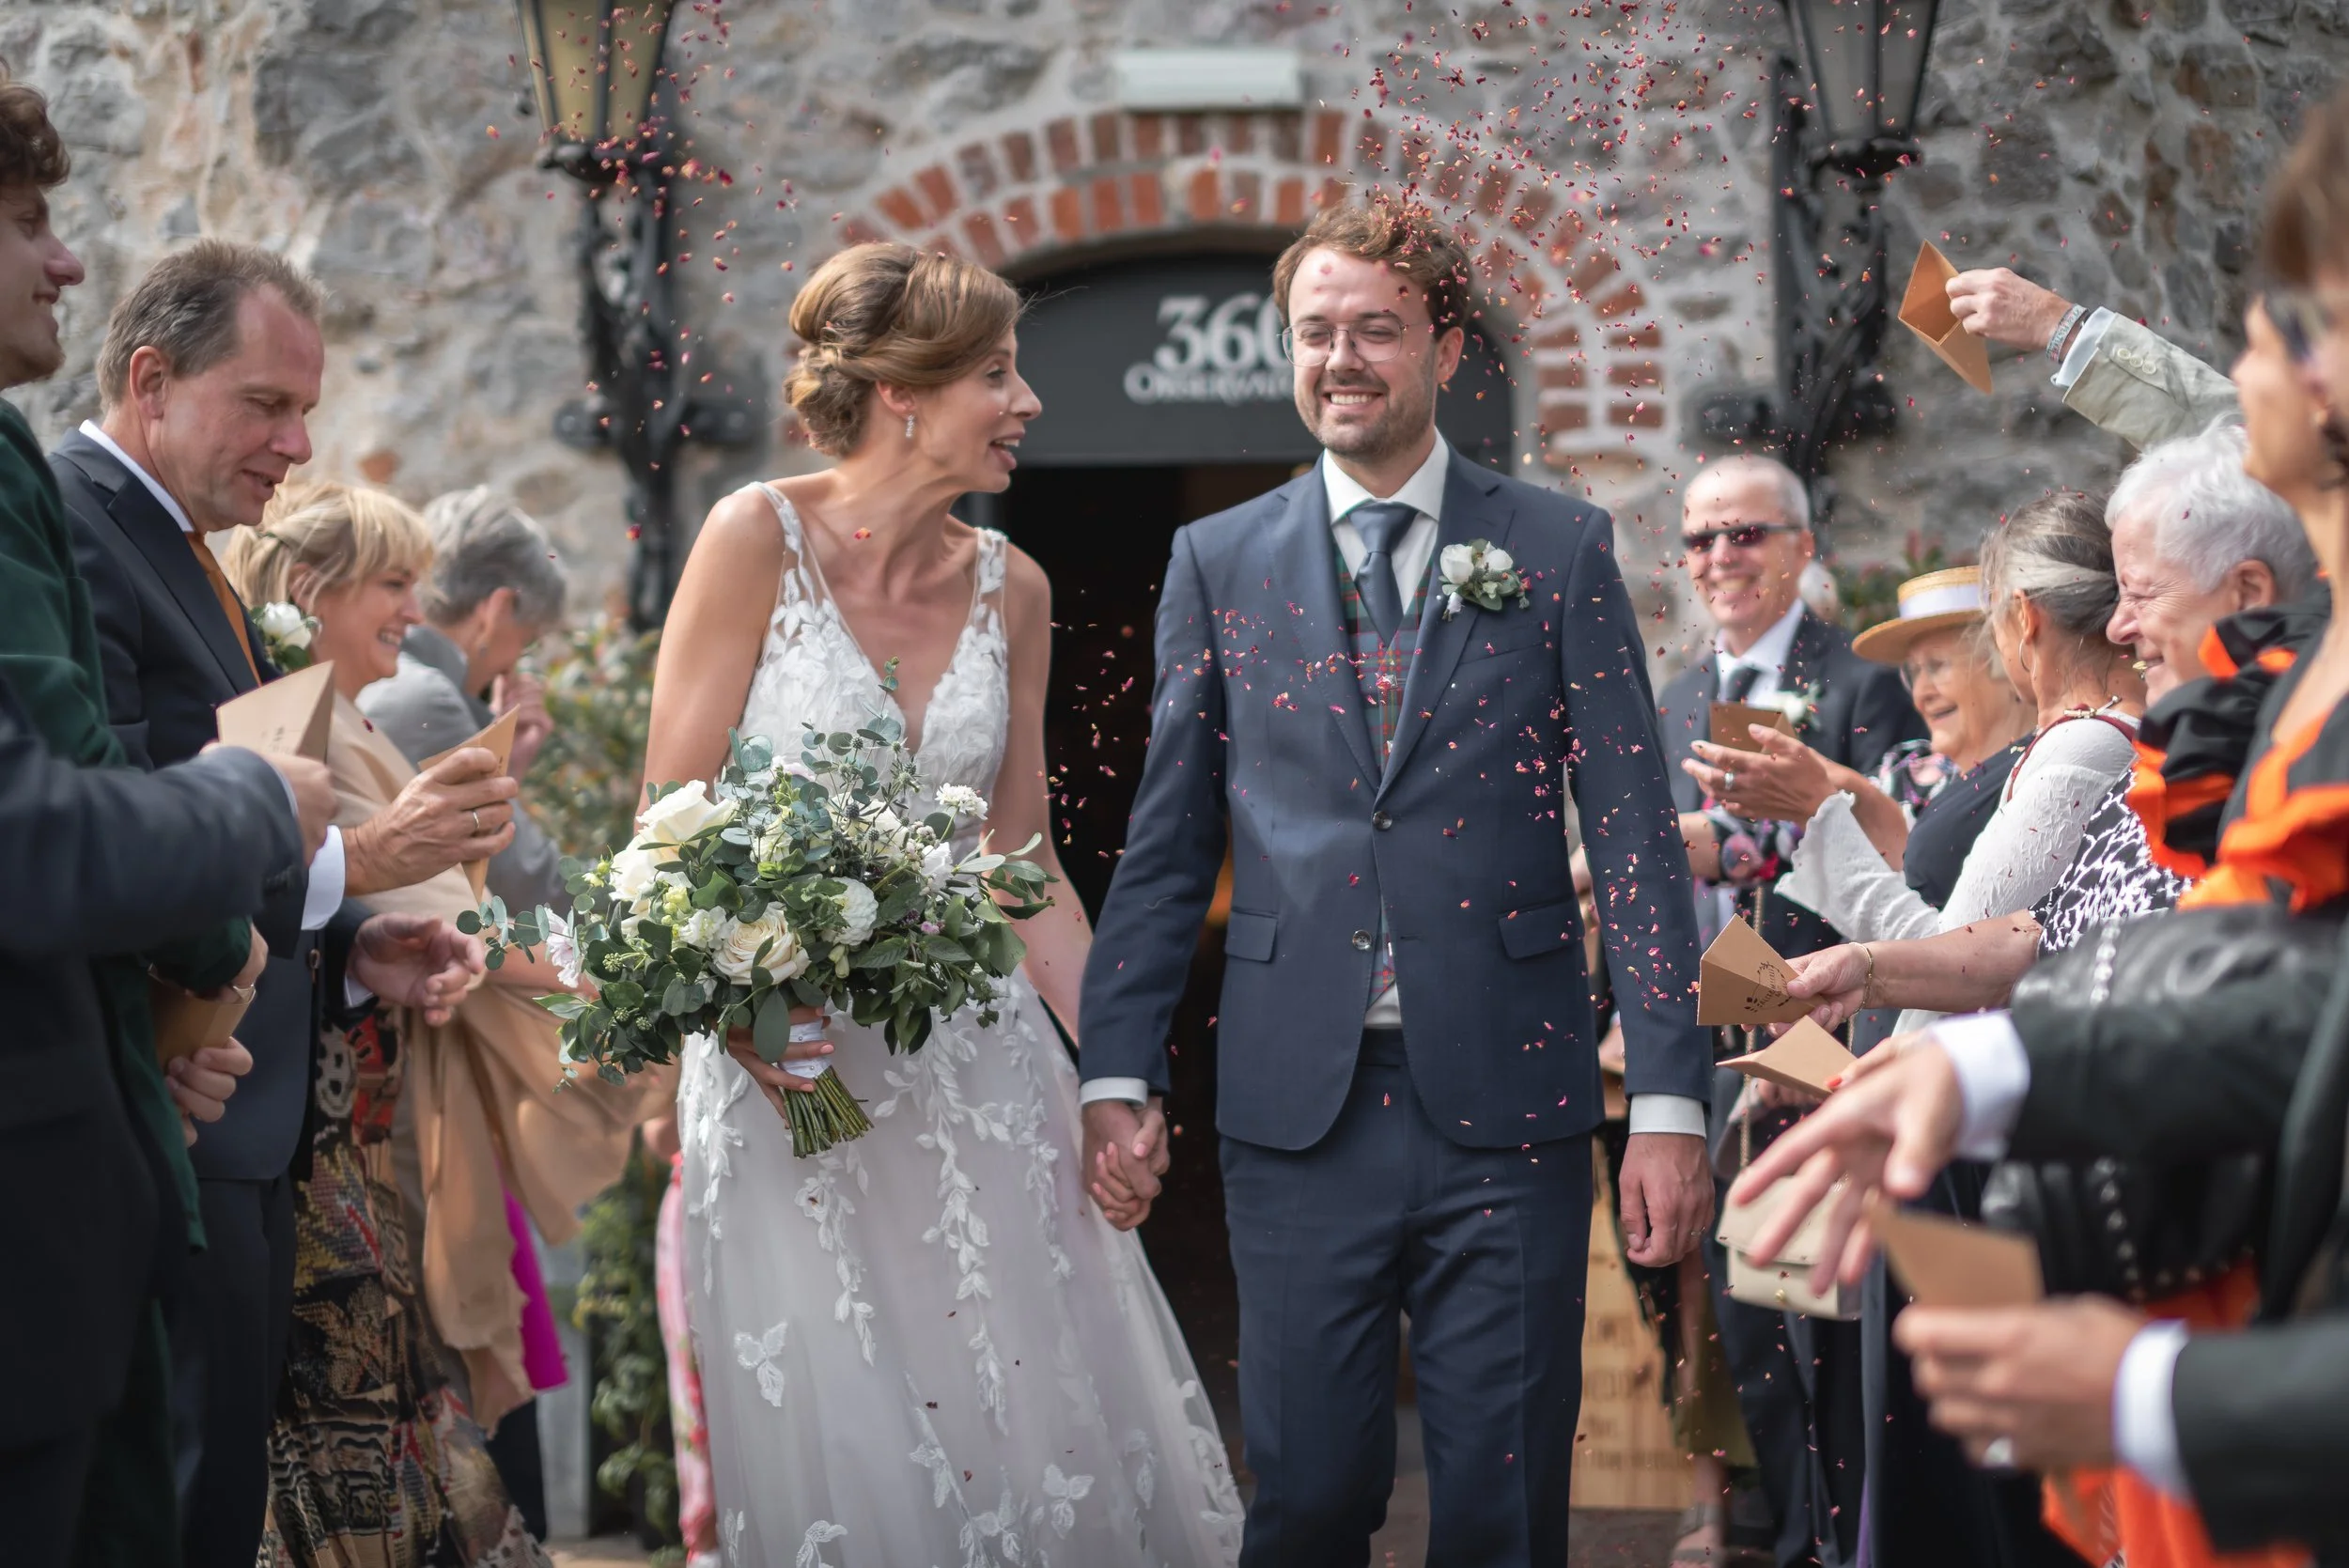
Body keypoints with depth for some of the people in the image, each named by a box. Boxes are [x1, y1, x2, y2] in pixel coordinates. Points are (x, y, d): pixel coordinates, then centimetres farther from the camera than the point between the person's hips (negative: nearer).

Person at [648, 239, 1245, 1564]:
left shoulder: (1009, 587, 5)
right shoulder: (759, 540, -8)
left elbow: (1026, 858, 11)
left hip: (978, 1056, 4)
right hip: (795, 1057, -4)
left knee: (1065, 1450, 2)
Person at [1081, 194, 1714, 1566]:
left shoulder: (1559, 551, 5)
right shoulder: (1222, 563, 9)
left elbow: (1637, 837, 1)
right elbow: (1166, 846, 11)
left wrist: (1671, 1102, -6)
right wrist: (1119, 1074, 2)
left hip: (1506, 1105, -1)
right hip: (1299, 1109, 1)